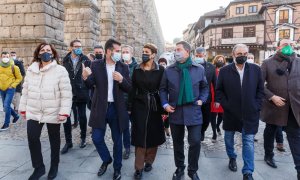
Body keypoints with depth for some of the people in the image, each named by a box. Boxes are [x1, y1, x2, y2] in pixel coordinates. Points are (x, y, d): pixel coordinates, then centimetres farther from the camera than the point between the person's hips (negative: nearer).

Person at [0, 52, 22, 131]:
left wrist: (12, 85, -10)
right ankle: (16, 115, 37)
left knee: (6, 106, -9)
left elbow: (19, 78, -1)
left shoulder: (14, 67, -9)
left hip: (10, 89, -5)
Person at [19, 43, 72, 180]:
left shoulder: (60, 70, -10)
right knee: (32, 138, 3)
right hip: (34, 112, 4)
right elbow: (25, 90, 12)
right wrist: (23, 108, 12)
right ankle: (39, 167, 24)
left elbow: (66, 93, -14)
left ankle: (54, 166, 31)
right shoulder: (31, 70, 5)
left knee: (54, 140, 11)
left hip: (53, 113, -4)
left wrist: (64, 111, -18)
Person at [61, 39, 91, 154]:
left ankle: (83, 138, 30)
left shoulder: (85, 60, -1)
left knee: (82, 117, 9)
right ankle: (68, 142, 18)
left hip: (81, 93, -1)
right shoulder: (65, 60, 5)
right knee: (65, 117, 2)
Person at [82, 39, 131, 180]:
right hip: (100, 107, 0)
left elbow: (129, 89, -2)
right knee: (96, 138, 5)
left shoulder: (123, 67, 0)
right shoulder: (96, 65, -2)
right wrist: (85, 77, -29)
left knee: (117, 140, 11)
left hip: (116, 108, 0)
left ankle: (117, 168, 31)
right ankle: (106, 160, 34)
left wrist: (121, 80, -22)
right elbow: (90, 85, -7)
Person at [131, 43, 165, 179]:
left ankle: (149, 161, 29)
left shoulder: (160, 70, -3)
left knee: (153, 135, 10)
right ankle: (139, 167, 11)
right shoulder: (137, 70, 4)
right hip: (139, 106, 1)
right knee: (140, 136, 2)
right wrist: (131, 107, 2)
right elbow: (133, 89, 5)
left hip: (154, 106, -1)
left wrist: (163, 107, -8)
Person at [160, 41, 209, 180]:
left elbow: (205, 87, 10)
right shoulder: (168, 70, 2)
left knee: (195, 142, -1)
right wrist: (165, 104, -6)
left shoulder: (199, 69, 1)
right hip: (175, 111, 1)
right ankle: (179, 168, 34)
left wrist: (201, 100, -5)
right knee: (177, 142, 13)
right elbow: (163, 89, 6)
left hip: (193, 111, -1)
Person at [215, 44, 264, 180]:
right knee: (229, 137, 17)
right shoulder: (224, 71, -4)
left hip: (250, 113, 0)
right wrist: (225, 104, -8)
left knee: (248, 141, 1)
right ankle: (232, 158, 43)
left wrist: (256, 106, -4)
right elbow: (219, 90, 0)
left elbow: (260, 90, 5)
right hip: (230, 112, 1)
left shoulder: (256, 69, 1)